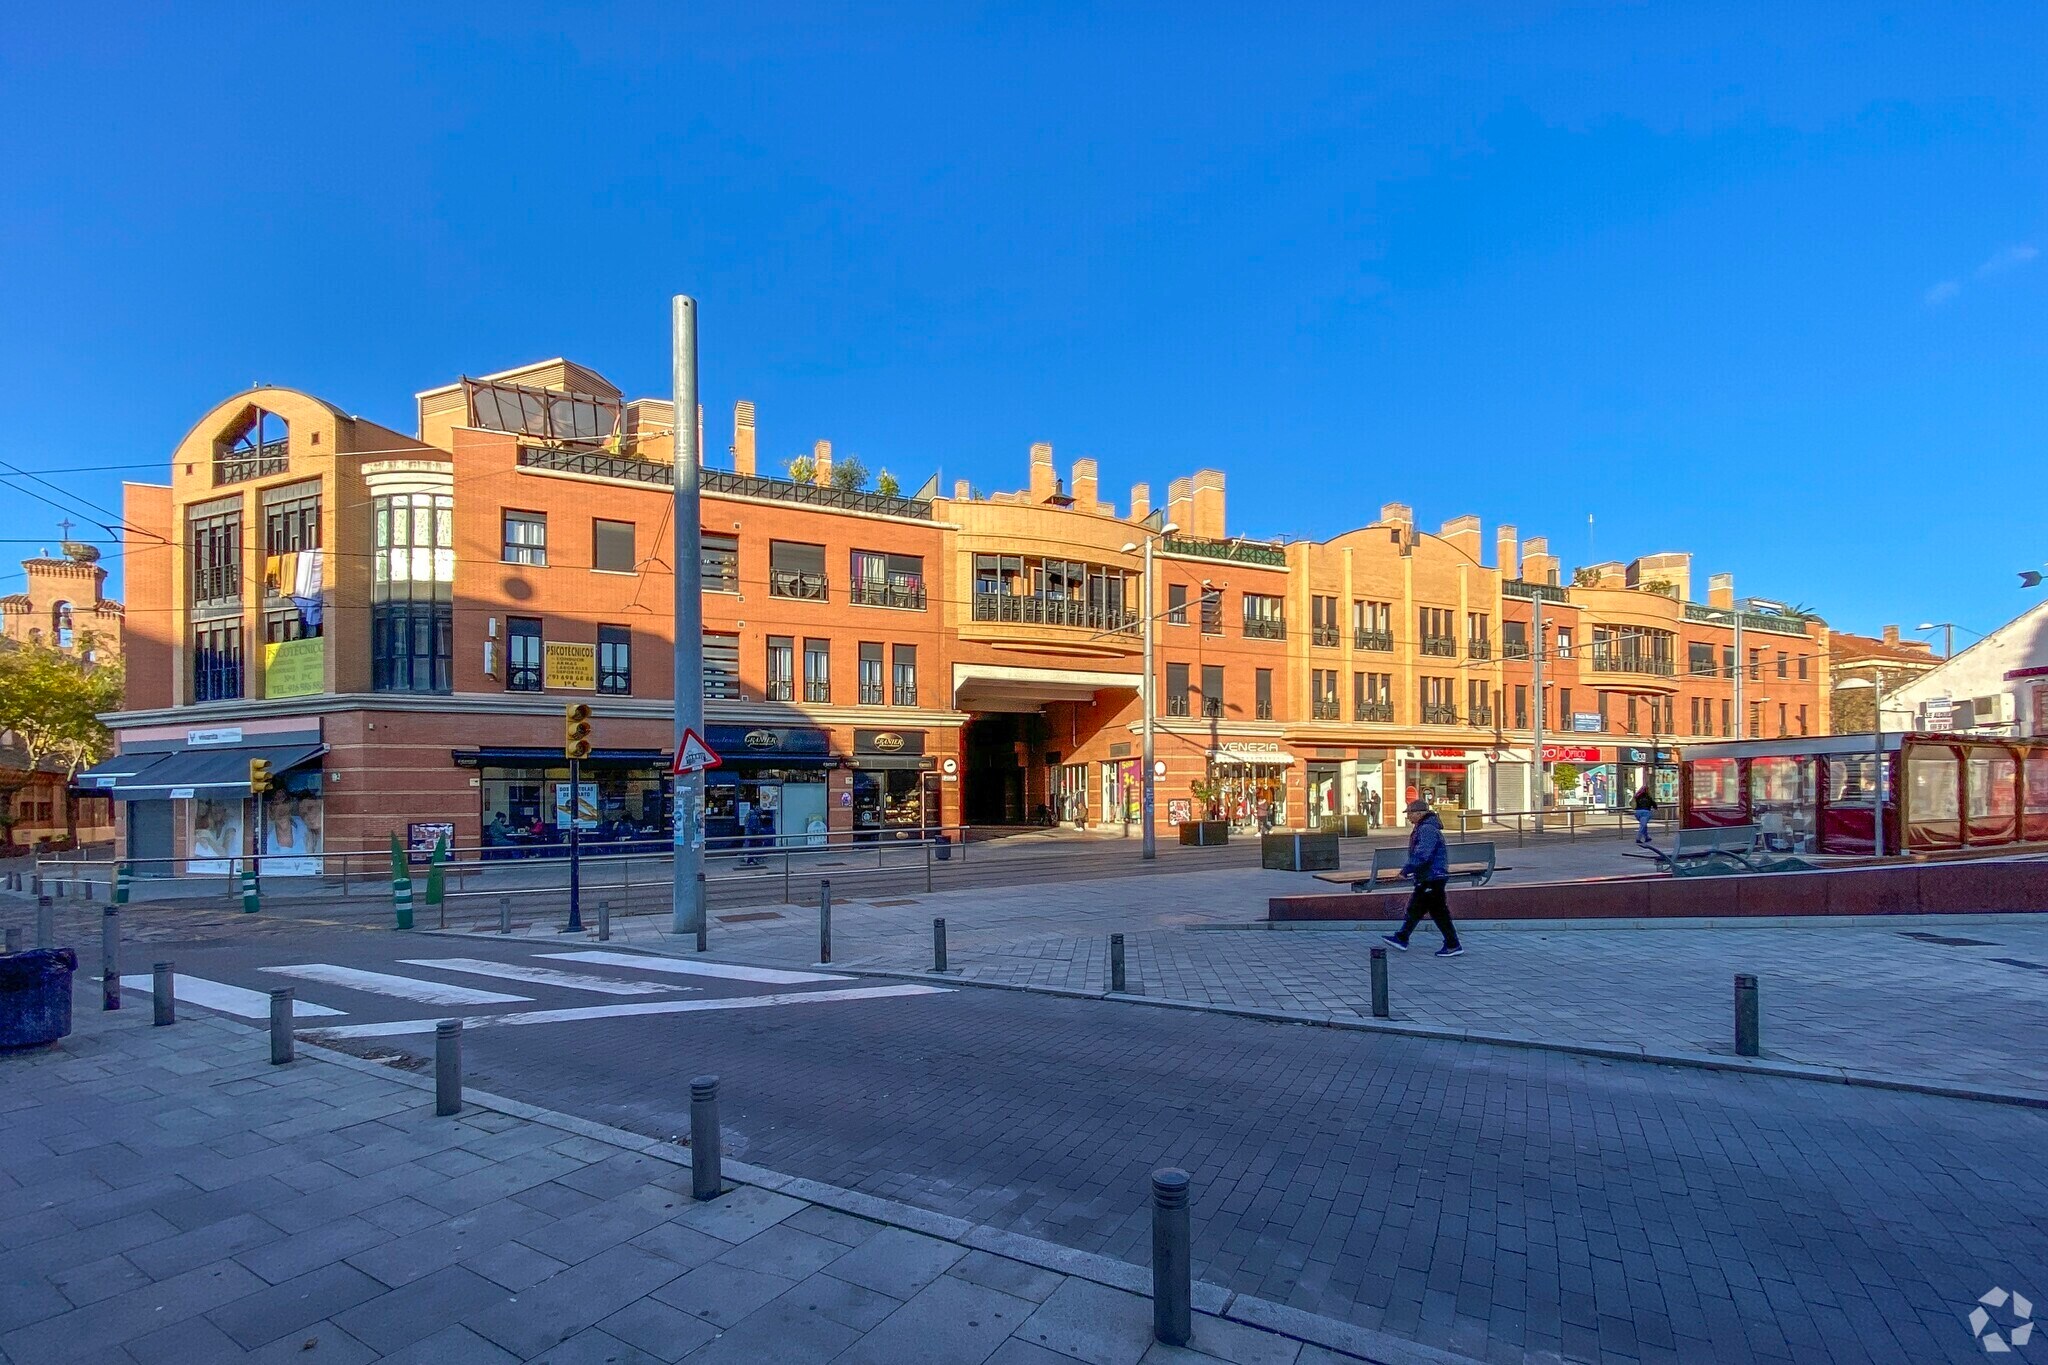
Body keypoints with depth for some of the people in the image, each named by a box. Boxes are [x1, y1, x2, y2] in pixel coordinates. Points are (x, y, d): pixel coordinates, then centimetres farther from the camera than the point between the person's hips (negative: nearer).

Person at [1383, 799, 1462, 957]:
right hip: (1428, 878, 11)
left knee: (1439, 911, -3)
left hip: (1433, 878, -11)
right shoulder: (1423, 828, 14)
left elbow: (1422, 854, -27)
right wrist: (1409, 869, 19)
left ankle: (1453, 945, 6)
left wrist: (1407, 869, -22)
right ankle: (1402, 939, 22)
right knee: (1414, 907, 15)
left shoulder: (1427, 830, -20)